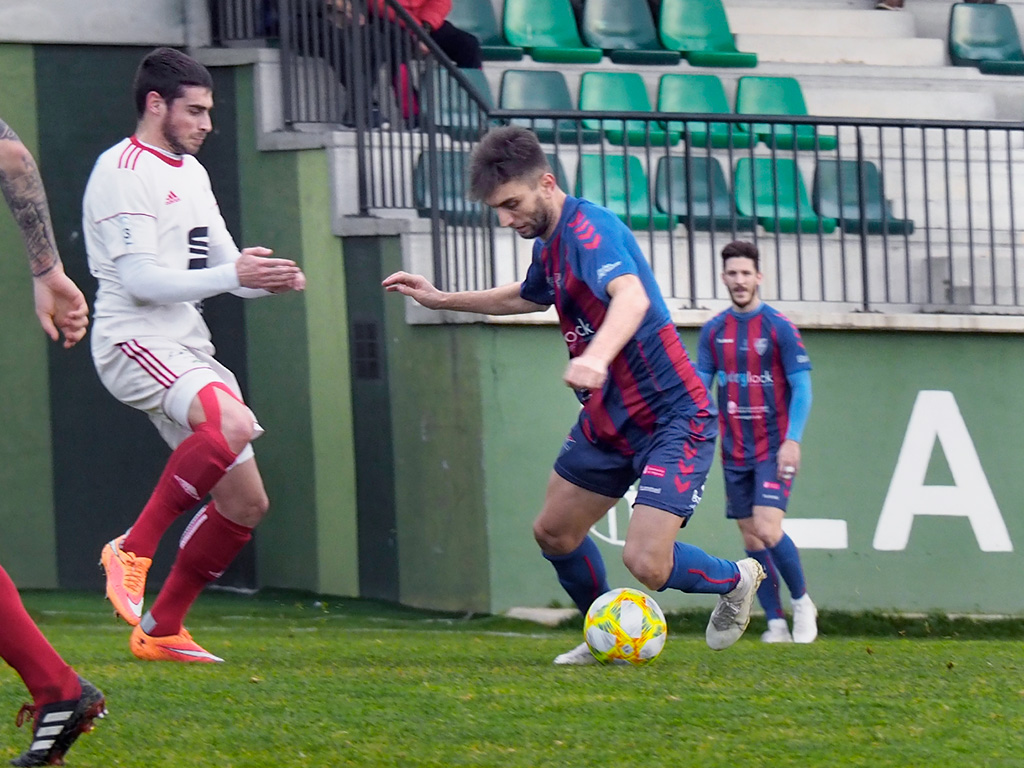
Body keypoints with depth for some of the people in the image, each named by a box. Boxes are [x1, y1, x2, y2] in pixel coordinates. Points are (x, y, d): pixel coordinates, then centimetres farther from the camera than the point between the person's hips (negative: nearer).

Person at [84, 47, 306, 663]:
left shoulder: (192, 173, 21)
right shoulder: (122, 171, -8)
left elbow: (225, 263, 24)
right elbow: (140, 279, -17)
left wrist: (268, 278, 1)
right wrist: (233, 274, -24)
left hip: (188, 348, 9)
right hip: (134, 341, -9)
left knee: (246, 502, 4)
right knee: (233, 423, -35)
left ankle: (161, 630, 14)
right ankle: (133, 550, -24)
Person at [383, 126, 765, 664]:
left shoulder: (588, 229, -22)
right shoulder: (549, 243, 8)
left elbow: (632, 297, -43)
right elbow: (527, 297, 33)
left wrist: (596, 357, -61)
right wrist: (441, 300, 31)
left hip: (673, 417, -10)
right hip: (607, 419, 10)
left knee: (646, 563, -17)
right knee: (553, 533, 15)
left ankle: (737, 579, 14)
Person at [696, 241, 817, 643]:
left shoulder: (779, 327, -6)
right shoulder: (713, 330, 7)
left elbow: (801, 388, -6)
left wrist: (792, 440, -16)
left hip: (774, 448, -5)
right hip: (735, 451, 5)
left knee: (767, 530, -17)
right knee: (751, 538, 3)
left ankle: (802, 601, 4)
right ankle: (776, 622, 9)